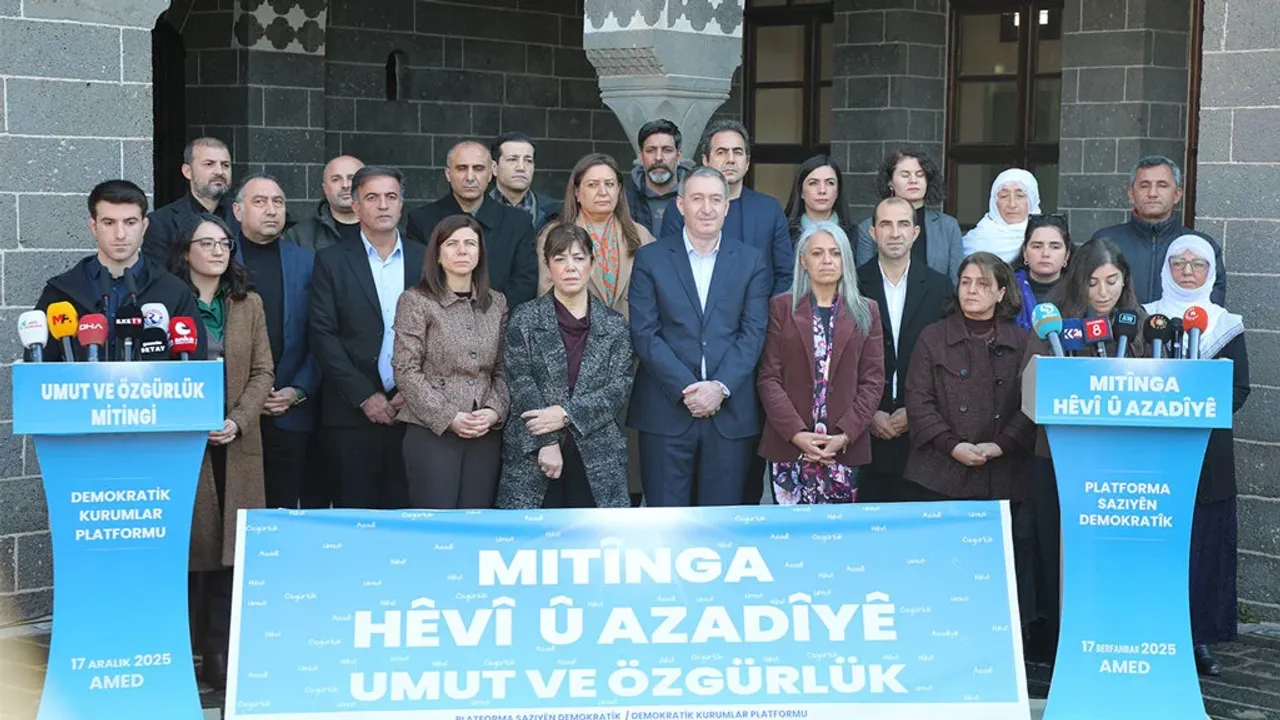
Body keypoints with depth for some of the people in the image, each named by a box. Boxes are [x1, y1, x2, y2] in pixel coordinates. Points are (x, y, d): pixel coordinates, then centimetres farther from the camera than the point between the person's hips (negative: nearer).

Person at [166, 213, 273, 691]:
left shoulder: (249, 304, 12)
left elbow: (262, 372, 7)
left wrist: (238, 421, -8)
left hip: (236, 443, 3)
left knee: (229, 546, 0)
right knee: (190, 544, -3)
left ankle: (219, 653, 4)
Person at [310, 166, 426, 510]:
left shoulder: (426, 260, 9)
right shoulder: (332, 261, 4)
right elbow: (323, 336, -2)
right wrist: (365, 396, -9)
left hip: (414, 408, 1)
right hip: (352, 414, -1)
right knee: (356, 513, 0)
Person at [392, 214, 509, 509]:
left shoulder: (496, 304, 12)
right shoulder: (416, 301, -1)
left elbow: (502, 369, 11)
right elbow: (406, 371, -6)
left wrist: (494, 411, -7)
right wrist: (448, 417, -13)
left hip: (486, 435, 4)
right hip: (433, 433, -4)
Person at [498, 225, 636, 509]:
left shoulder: (615, 325, 9)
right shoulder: (525, 319, 5)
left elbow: (619, 387, 0)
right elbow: (521, 383, -3)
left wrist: (567, 414, -12)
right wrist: (546, 442, -12)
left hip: (597, 455, 1)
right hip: (533, 456, -1)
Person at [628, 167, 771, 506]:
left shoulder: (751, 261, 9)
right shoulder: (650, 258, 5)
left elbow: (754, 333, 2)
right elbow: (644, 333, -2)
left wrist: (721, 387, -12)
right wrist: (686, 388, -12)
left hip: (731, 412, 1)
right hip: (666, 412, -1)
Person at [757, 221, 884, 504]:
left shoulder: (866, 312, 11)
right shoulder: (782, 308, 7)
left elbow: (873, 381, 6)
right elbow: (769, 378, 1)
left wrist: (846, 435, -8)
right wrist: (796, 433, -11)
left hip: (845, 449, 1)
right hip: (789, 447, -1)